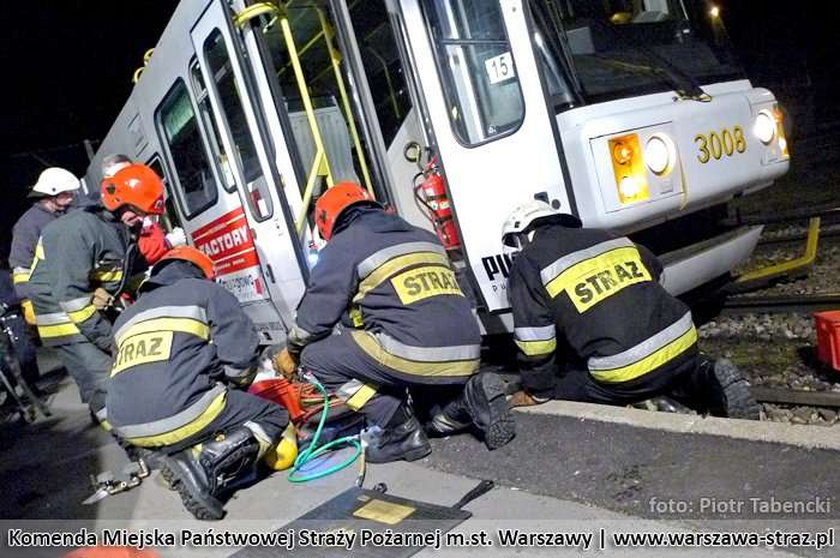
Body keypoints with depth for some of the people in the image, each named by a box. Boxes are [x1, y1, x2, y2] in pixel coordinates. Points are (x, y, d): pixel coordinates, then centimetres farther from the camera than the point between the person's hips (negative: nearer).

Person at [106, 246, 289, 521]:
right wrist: (232, 390, 22)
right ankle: (205, 463, -10)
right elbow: (240, 356, 0)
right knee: (274, 416, 11)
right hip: (182, 414, -7)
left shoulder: (127, 316, 26)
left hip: (130, 430, 8)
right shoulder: (205, 291, 10)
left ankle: (180, 454, 9)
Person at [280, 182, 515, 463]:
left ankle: (401, 430, 4)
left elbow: (317, 309, 7)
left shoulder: (344, 244, 5)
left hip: (416, 355, -8)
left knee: (316, 356, 9)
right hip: (465, 360, 8)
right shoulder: (424, 236, 25)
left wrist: (292, 350, 26)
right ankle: (469, 397, 4)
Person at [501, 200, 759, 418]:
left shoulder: (528, 265, 3)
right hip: (684, 344, 7)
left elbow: (534, 340, -2)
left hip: (626, 375, -6)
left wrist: (537, 393, 11)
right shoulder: (608, 238, 20)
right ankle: (706, 377, 8)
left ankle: (641, 404, -4)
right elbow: (656, 270, 34)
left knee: (561, 386, 12)